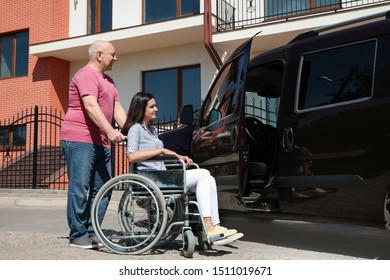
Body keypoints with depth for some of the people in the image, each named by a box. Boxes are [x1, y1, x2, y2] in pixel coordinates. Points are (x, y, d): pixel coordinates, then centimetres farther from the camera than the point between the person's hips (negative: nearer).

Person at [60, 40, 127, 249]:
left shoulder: (108, 81, 23)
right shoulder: (86, 75, -7)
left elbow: (118, 110, 18)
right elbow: (91, 107, -21)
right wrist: (110, 131, -30)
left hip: (100, 143, 10)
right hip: (80, 140, -10)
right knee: (79, 188, -7)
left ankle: (92, 233, 14)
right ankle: (77, 236, -1)